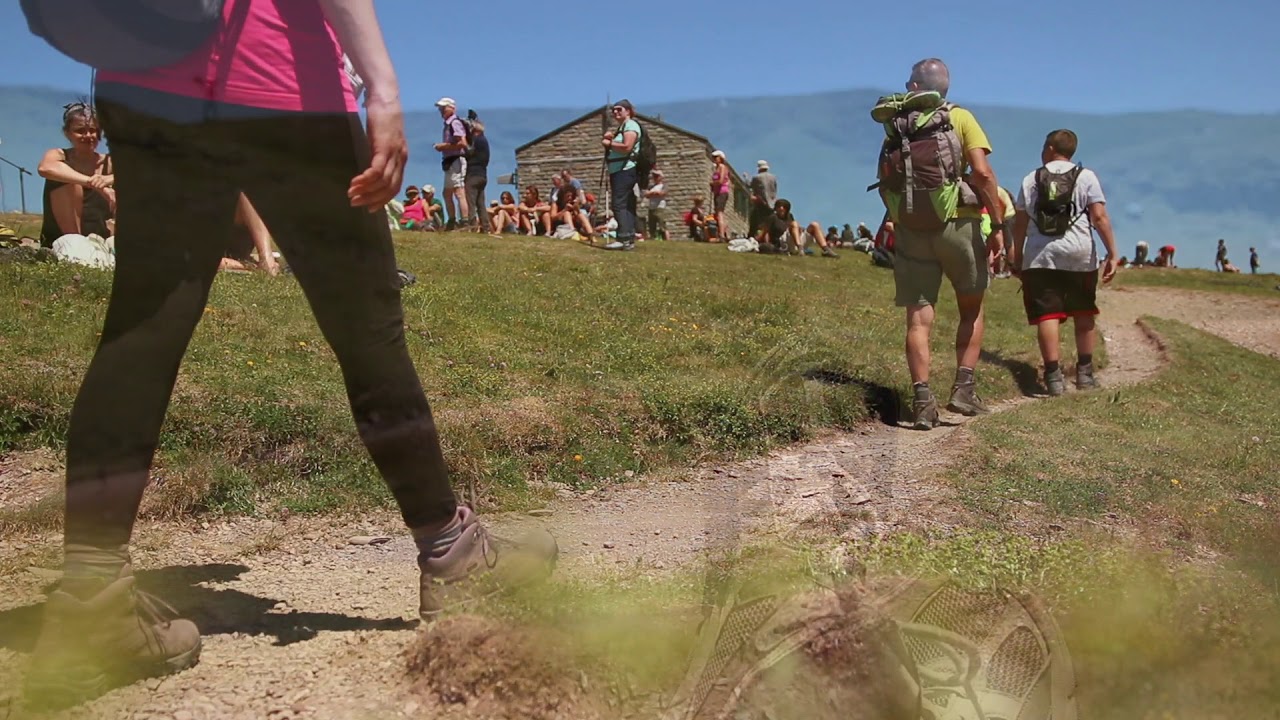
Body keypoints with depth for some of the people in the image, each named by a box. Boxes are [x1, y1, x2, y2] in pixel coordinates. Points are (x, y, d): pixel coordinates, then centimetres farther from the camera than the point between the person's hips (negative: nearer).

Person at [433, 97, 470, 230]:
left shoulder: (455, 123, -10)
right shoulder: (448, 124, 19)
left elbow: (462, 143, -20)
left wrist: (444, 146, -15)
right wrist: (442, 146, 7)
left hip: (456, 161, -11)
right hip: (450, 162, 11)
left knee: (459, 193, -15)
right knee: (447, 193, 17)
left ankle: (465, 223, -19)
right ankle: (452, 222, 24)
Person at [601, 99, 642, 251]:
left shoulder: (631, 125, -7)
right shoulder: (621, 127, 26)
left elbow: (627, 147, -21)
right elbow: (615, 146, 27)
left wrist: (609, 143, -9)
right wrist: (609, 137, 8)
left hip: (625, 170, -11)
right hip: (618, 171, 11)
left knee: (619, 204, -17)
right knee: (627, 206, 7)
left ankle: (624, 239, -22)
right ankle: (629, 239, 7)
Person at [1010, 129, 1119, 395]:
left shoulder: (1031, 179, 10)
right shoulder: (1086, 177, 6)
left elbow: (1020, 222, 9)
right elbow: (1099, 217, -4)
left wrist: (1017, 256, 17)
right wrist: (1112, 253, -3)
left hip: (1040, 256, 0)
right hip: (1080, 255, 0)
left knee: (1047, 315, -5)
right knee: (1084, 313, 15)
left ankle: (1054, 375, -13)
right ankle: (1085, 372, 22)